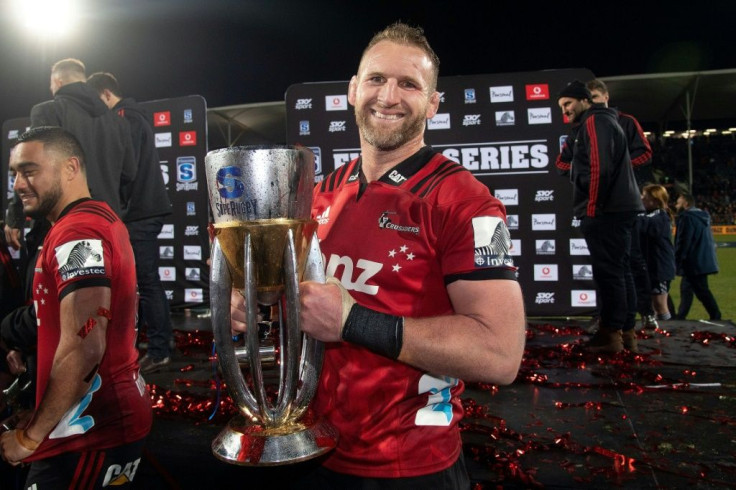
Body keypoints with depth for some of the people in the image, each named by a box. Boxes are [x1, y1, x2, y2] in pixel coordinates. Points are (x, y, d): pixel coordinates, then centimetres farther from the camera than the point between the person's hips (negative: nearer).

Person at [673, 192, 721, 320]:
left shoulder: (686, 218, -14)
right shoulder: (702, 217, 16)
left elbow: (683, 242, -18)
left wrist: (677, 261, -12)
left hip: (694, 263, -10)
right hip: (704, 260, 10)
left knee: (702, 291, -6)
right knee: (686, 288, 17)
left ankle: (716, 318, -4)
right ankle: (680, 318, 24)